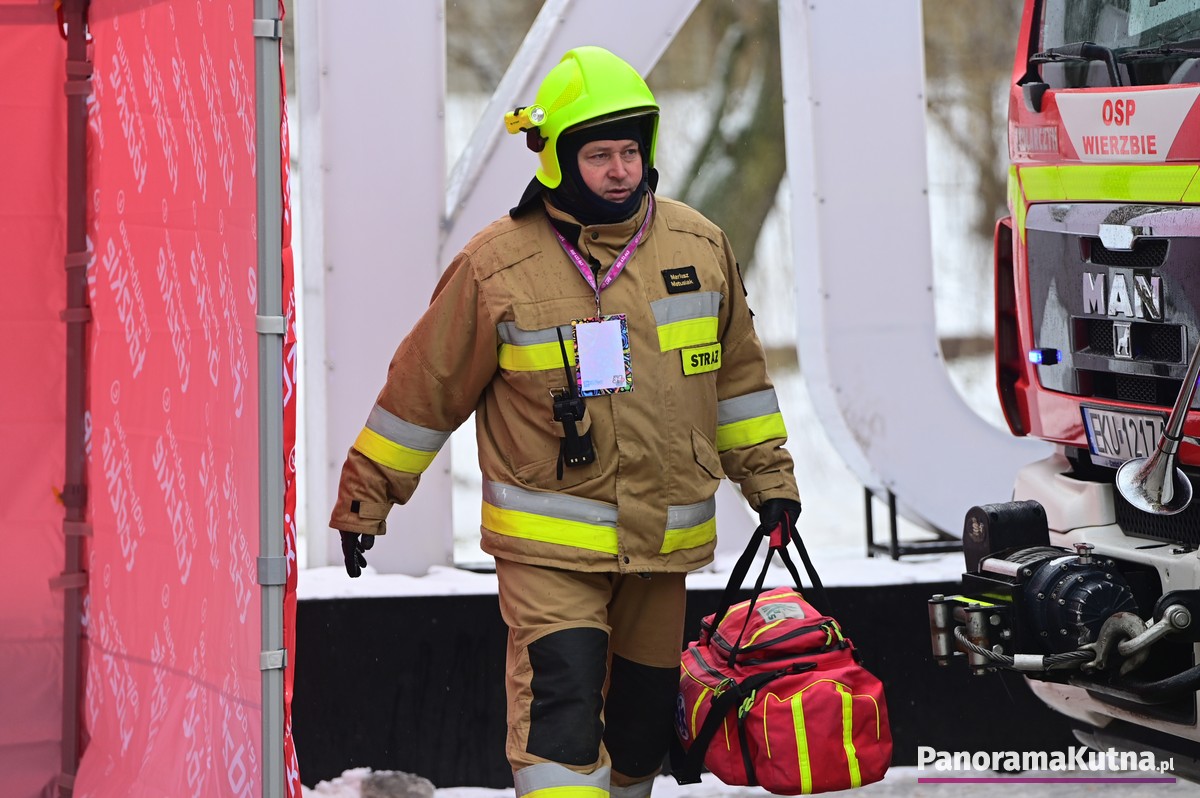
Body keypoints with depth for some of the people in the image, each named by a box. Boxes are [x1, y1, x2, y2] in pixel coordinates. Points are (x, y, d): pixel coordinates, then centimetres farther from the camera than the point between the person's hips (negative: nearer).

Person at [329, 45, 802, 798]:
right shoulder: (497, 265, -10)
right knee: (562, 706, -17)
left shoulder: (699, 245, 2)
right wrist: (365, 497, 3)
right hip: (548, 542, -4)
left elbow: (737, 371, 15)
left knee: (644, 709, 15)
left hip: (663, 537, 4)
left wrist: (768, 475, 17)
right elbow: (424, 387, -1)